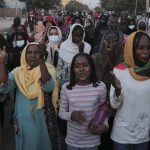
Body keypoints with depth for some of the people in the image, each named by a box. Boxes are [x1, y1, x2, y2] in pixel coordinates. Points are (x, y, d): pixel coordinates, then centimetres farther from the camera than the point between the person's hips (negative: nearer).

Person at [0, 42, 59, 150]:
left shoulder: (48, 69, -6)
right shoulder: (18, 71, 0)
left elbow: (48, 87, -28)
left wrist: (41, 61, -36)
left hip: (43, 119, -1)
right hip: (23, 119, 2)